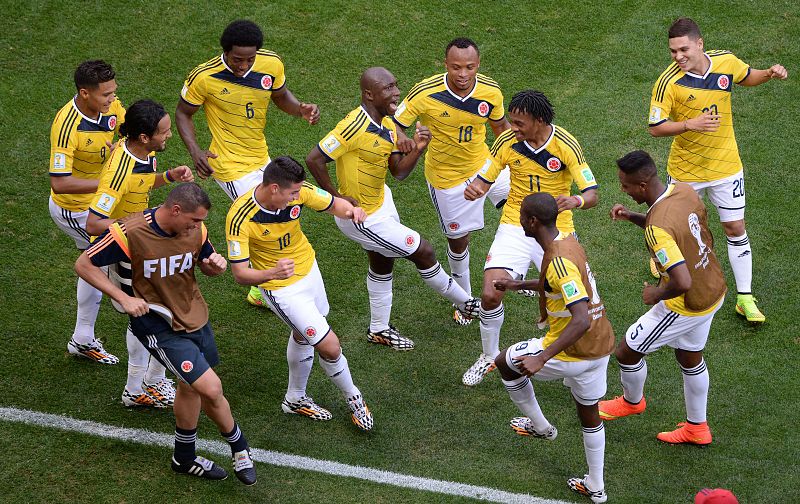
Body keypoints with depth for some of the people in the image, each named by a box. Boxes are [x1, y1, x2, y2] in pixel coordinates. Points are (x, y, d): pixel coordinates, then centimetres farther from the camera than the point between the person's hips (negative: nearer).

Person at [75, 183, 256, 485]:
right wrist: (124, 299, -23)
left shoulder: (196, 230, -8)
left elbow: (206, 265, 11)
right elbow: (84, 265, -15)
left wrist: (216, 265, -15)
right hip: (159, 326, -6)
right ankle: (239, 447, 13)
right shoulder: (130, 232, -24)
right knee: (211, 388, -14)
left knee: (191, 387, 21)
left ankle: (185, 458, 43)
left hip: (195, 318, 7)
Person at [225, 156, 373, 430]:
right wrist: (272, 273, -49)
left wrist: (351, 210, -27)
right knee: (329, 346, -7)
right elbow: (240, 273, -30)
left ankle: (295, 398, 50)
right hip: (282, 288, -6)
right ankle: (352, 397, 22)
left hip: (309, 270, 6)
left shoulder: (298, 192, -20)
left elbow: (334, 203, -4)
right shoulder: (240, 218, -33)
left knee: (302, 335, 26)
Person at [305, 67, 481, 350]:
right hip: (361, 217, -9)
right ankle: (464, 304, 25)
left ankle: (379, 330, 42)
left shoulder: (388, 124, -2)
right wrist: (336, 198, -22)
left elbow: (399, 172, 1)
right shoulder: (355, 126, -31)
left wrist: (418, 149, -17)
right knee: (423, 252, 3)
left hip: (381, 200, 9)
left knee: (382, 264, 23)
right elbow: (314, 159, -30)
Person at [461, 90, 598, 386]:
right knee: (491, 295, -13)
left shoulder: (566, 145, -15)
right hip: (515, 227, 2)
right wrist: (474, 190, -23)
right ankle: (489, 356, 15)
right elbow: (484, 180, 2)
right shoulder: (507, 141, -9)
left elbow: (592, 194, -16)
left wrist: (575, 201, -39)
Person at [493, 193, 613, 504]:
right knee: (589, 413, 26)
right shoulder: (567, 241, 3)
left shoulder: (558, 260, -27)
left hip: (572, 351, -9)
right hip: (601, 347, 9)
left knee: (505, 362, 15)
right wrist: (519, 285, 32)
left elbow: (582, 320, -34)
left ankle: (540, 427, 31)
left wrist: (542, 358, -35)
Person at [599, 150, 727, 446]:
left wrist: (656, 295, -18)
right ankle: (697, 428, 43)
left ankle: (632, 402, 42)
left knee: (627, 352, 13)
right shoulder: (684, 191, -9)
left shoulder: (657, 229, -35)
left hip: (687, 306, -8)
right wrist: (632, 217, 1)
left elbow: (682, 283, -39)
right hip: (714, 290, 8)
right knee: (690, 357, 27)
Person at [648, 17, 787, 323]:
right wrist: (689, 124, -35)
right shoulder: (668, 82, -23)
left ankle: (745, 298, 14)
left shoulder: (726, 62, -12)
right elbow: (655, 127, -20)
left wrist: (769, 74, -9)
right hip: (685, 169, -2)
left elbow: (746, 77, 12)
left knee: (736, 229, 4)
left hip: (725, 165, 2)